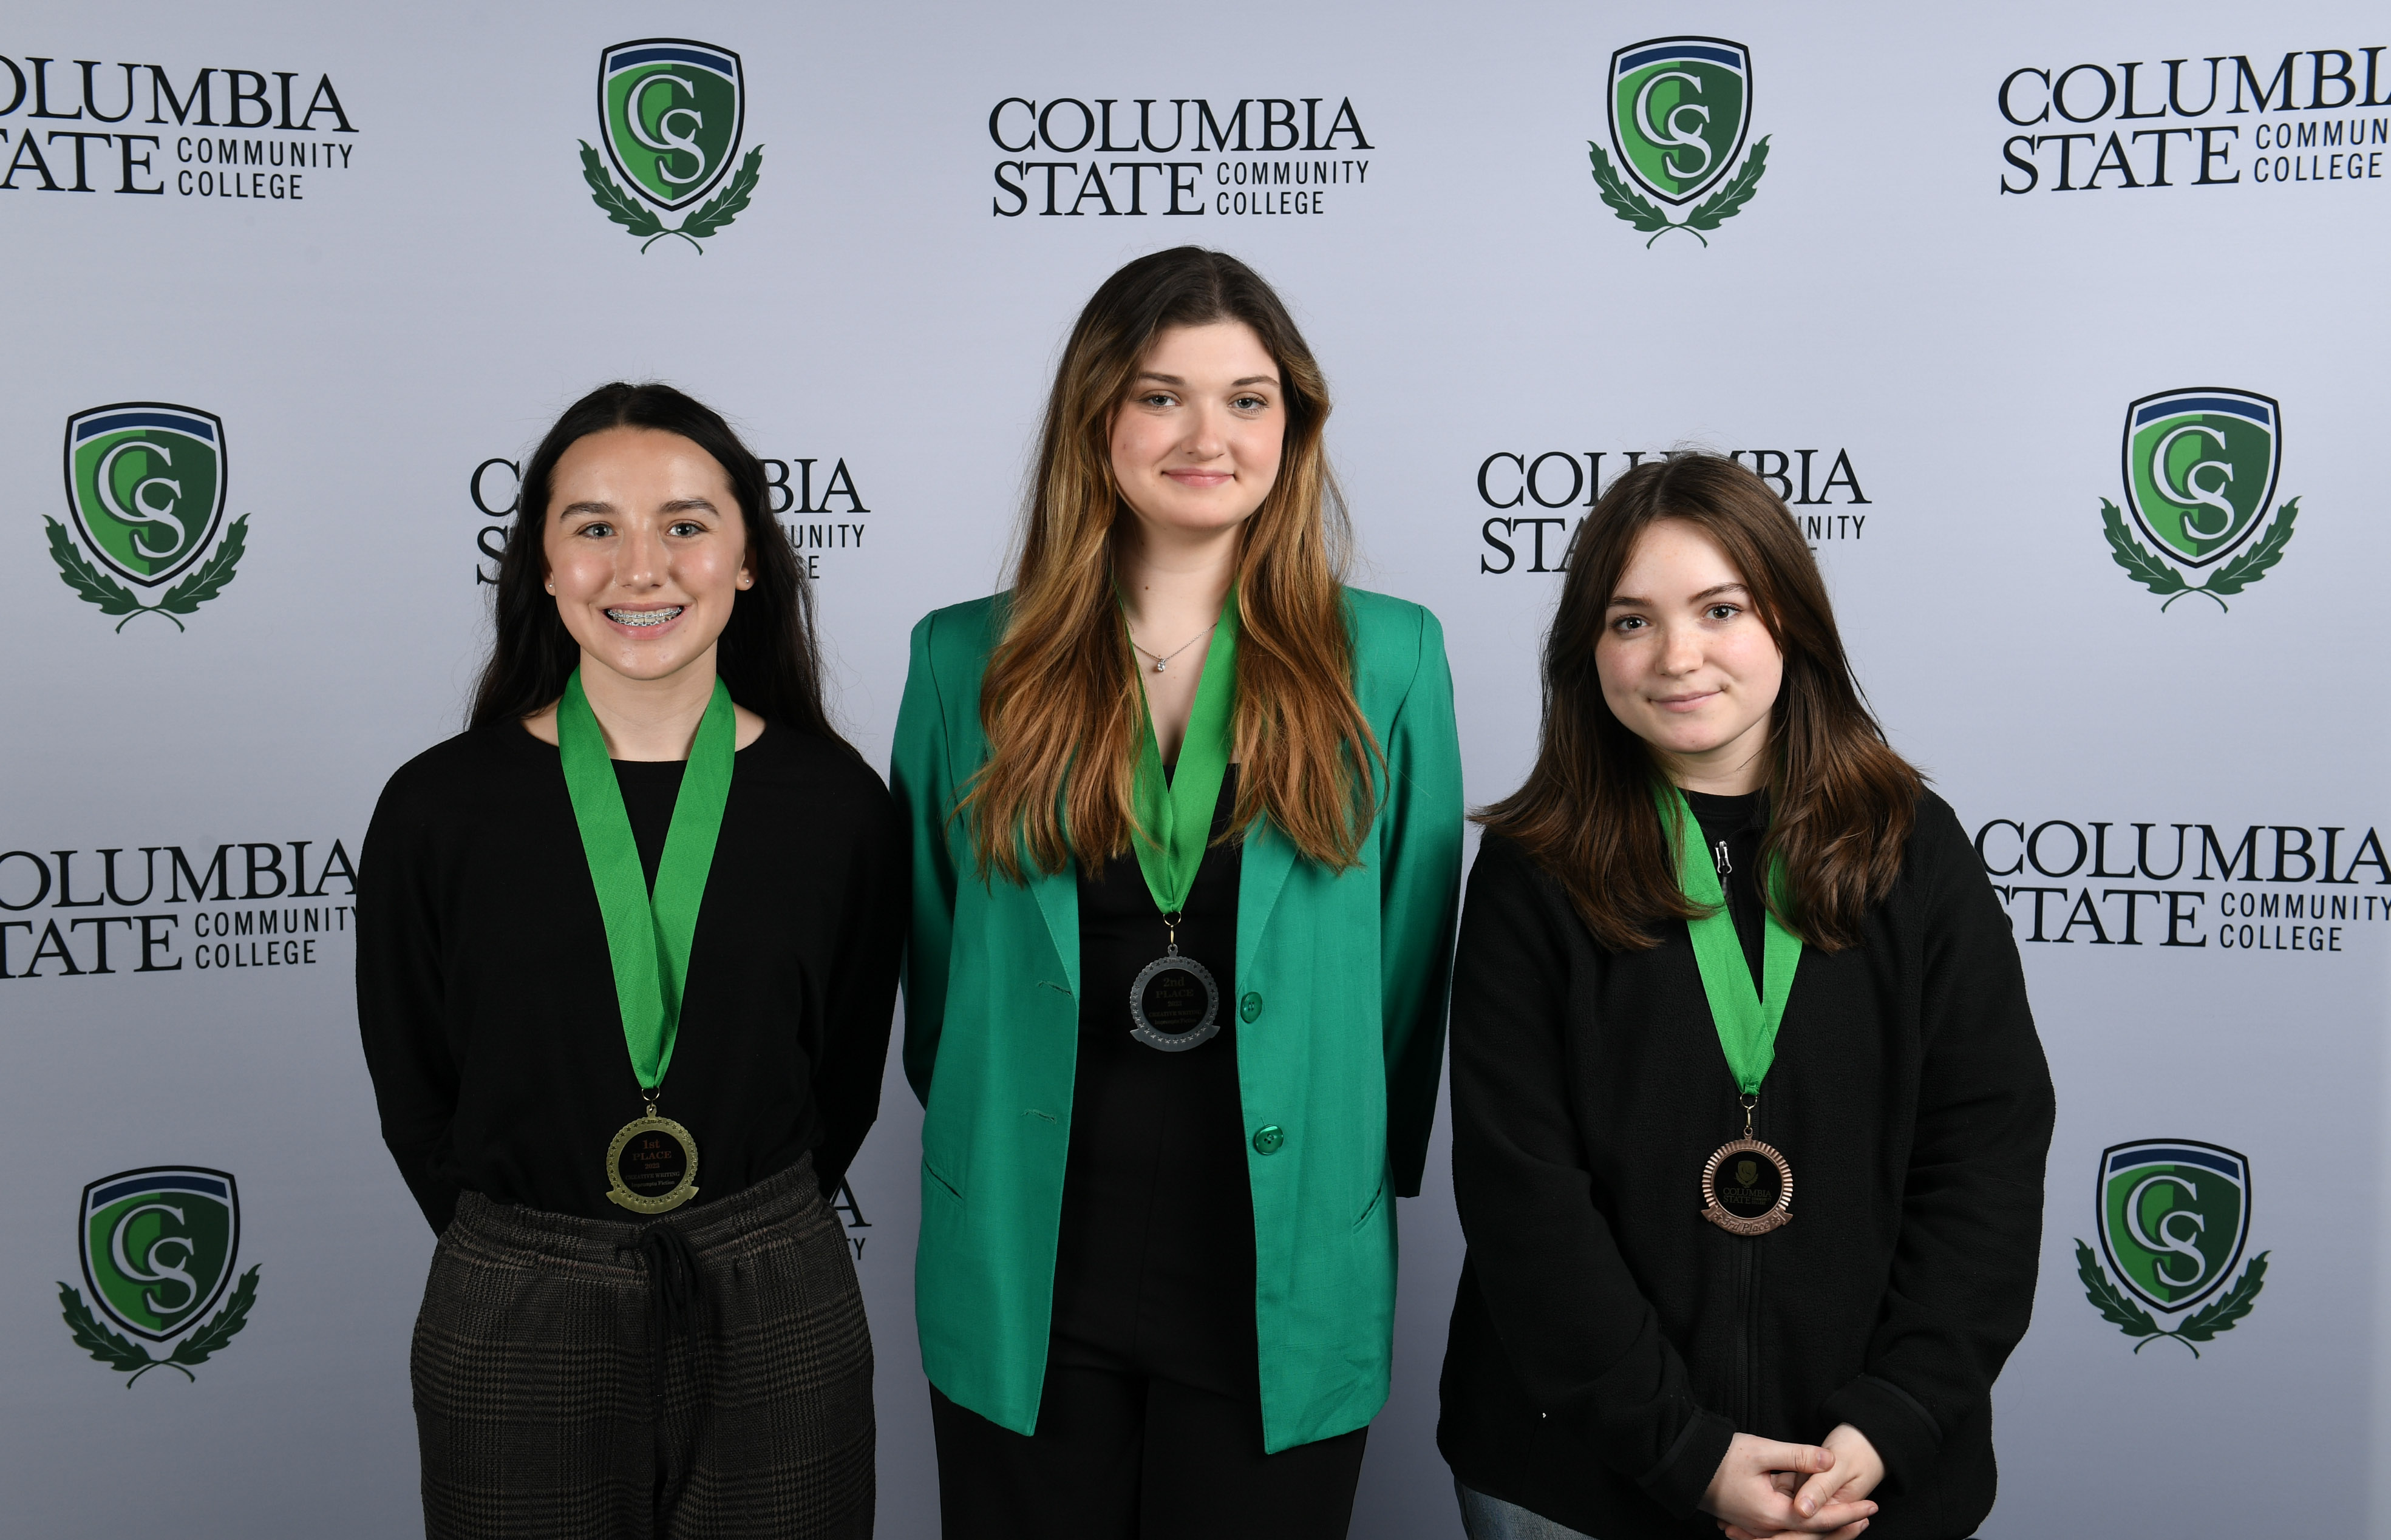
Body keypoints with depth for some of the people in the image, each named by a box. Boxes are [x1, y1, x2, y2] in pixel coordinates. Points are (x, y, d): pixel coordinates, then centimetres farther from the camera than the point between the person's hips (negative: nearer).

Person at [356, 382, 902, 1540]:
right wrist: (538, 1254, 6)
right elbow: (414, 1092, 4)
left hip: (774, 1322, 1)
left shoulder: (837, 805, -4)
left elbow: (845, 1076, 6)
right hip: (514, 1332, 0)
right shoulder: (438, 809, -5)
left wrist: (746, 1237, 7)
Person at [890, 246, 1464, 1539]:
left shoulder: (1389, 659, -1)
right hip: (1026, 1285, 1)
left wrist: (1375, 1180, 7)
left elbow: (1412, 952, 4)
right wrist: (981, 1146, 12)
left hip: (1284, 1290, 0)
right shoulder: (965, 661, 1)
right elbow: (929, 944, 10)